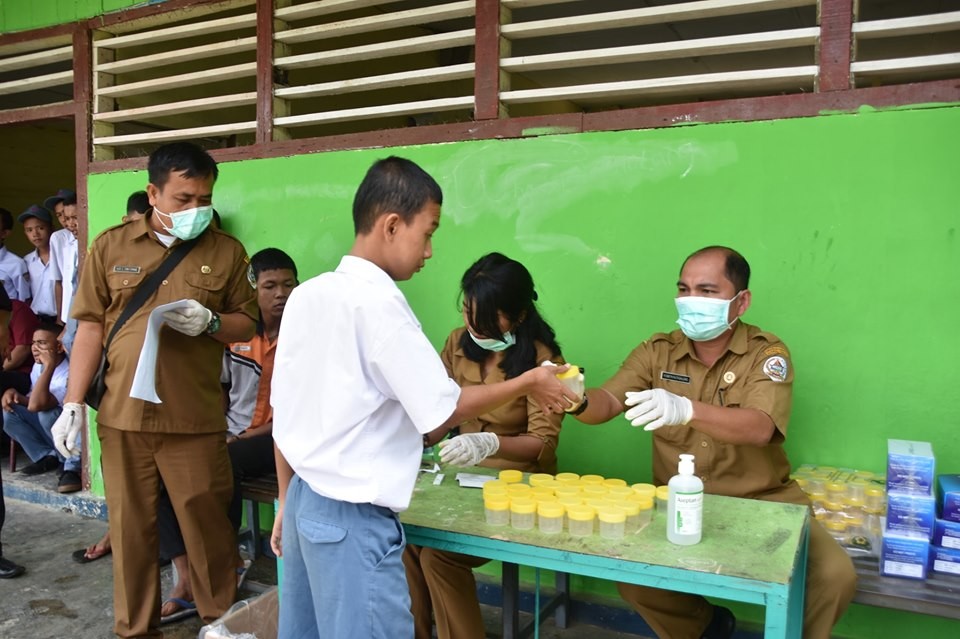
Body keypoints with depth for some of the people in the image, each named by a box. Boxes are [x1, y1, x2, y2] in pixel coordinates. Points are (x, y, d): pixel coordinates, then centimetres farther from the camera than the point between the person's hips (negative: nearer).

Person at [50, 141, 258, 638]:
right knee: (130, 528, 12)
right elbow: (91, 327, 6)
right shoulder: (111, 246, 5)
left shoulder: (226, 251, 2)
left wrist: (211, 322, -14)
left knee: (208, 528, 4)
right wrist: (73, 402, 1)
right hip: (122, 415, 2)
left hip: (195, 420, -1)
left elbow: (247, 323, 7)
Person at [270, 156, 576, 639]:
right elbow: (439, 414, -15)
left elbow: (283, 409, 9)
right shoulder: (377, 301, -18)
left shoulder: (306, 295, 4)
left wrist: (288, 500, 18)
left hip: (305, 500, 8)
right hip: (352, 518, -8)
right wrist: (527, 384, -3)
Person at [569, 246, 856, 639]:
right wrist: (578, 401, -34)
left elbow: (759, 428, -25)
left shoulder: (766, 352, -7)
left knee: (833, 576, -22)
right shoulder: (658, 351, 2)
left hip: (761, 501, -1)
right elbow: (608, 403, -8)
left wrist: (686, 410, -44)